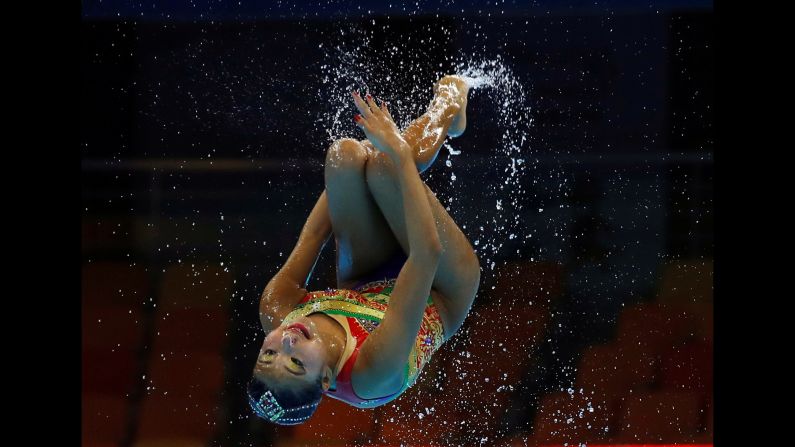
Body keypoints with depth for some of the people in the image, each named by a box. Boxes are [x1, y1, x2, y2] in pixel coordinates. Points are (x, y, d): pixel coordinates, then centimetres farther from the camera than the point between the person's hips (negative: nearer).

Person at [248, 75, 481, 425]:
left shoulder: (275, 316, -33)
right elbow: (428, 252, -49)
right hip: (443, 293, -5)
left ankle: (442, 115, 16)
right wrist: (400, 153, -45)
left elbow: (311, 238, -17)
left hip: (365, 286, 5)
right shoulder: (374, 371, -46)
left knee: (345, 156, -19)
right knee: (382, 163, -26)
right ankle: (446, 115, 13)